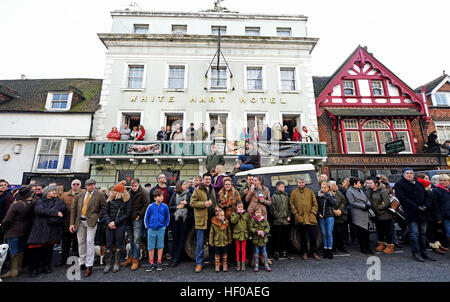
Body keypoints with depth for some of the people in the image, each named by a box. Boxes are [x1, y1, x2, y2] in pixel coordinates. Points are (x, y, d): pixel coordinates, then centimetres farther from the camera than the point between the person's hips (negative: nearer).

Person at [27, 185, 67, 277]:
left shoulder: (58, 201, 12)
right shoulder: (39, 201, 8)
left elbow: (63, 208, -7)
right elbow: (38, 210, -11)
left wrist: (48, 212, -13)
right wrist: (55, 212, -17)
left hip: (53, 228, 1)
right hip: (40, 228, -1)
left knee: (49, 248, 5)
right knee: (37, 249, -2)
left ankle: (47, 266, 20)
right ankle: (34, 268, 14)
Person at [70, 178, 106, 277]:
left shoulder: (100, 195, -4)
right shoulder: (79, 196, 7)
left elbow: (104, 208, -1)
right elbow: (74, 210, 8)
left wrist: (97, 218, -7)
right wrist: (72, 223, 3)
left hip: (91, 221, -4)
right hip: (80, 221, 4)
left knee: (89, 242, -4)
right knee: (81, 242, 15)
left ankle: (89, 266, 6)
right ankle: (82, 263, 31)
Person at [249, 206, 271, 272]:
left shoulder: (265, 220, -3)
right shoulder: (253, 220, -8)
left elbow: (268, 227, 1)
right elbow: (250, 228, -10)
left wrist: (264, 232, -15)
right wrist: (257, 231, -22)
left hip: (263, 239, 2)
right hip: (256, 239, -1)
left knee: (264, 252, 11)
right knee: (256, 252, 9)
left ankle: (266, 265, 24)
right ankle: (256, 265, 22)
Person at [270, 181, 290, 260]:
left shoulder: (286, 196, 14)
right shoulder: (274, 196, -1)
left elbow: (289, 206, 14)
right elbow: (272, 208, -5)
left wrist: (289, 216, 4)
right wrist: (276, 216, -11)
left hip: (286, 221, 5)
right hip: (278, 221, -4)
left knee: (285, 237, 11)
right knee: (278, 237, 0)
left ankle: (284, 251, 24)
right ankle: (276, 252, 11)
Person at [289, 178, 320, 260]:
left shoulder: (310, 192, 9)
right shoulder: (294, 193, 5)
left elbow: (315, 203, 9)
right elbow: (291, 204, 4)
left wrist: (313, 212, -3)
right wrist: (295, 213, -5)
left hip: (311, 218, 1)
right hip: (300, 219, -1)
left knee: (313, 236, 5)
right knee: (302, 237, 10)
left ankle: (314, 253, 21)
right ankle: (304, 252, 24)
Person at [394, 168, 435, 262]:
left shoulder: (419, 183, 17)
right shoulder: (399, 184, -3)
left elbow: (426, 195, 15)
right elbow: (402, 198, -11)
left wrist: (425, 206, -3)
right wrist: (417, 207, -15)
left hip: (423, 212, 6)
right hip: (411, 213, -6)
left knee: (423, 232, 11)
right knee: (414, 233, -4)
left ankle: (423, 252, 20)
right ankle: (416, 253, 3)